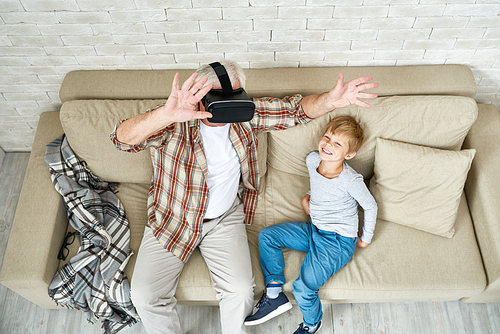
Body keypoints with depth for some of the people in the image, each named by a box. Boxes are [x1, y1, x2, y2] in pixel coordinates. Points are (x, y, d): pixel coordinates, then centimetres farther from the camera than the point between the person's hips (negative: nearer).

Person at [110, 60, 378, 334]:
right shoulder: (173, 124, -23)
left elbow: (294, 109, -7)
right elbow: (123, 138, -38)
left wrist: (330, 100, -29)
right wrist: (167, 114, -58)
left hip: (225, 219, 2)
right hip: (173, 219, -1)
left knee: (240, 290, -11)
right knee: (144, 296, -8)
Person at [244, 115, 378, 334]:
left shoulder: (350, 181, -25)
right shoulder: (312, 159, -7)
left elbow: (371, 207, -8)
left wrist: (366, 239, 2)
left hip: (338, 242, -7)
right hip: (314, 229, 8)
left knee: (303, 288, -19)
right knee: (266, 236, 2)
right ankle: (274, 295, 7)